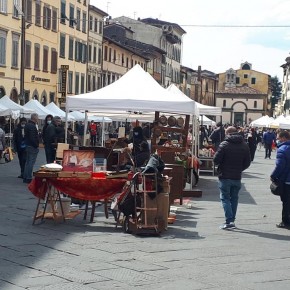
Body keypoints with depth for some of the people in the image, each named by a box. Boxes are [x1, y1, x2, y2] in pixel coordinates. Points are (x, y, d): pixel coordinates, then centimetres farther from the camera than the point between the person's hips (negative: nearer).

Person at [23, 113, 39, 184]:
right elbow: (33, 138, -25)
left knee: (27, 162, 16)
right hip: (32, 146, -10)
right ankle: (28, 178, -6)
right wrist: (36, 145, -16)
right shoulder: (33, 126, -19)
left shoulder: (27, 125, 13)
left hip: (27, 145, 10)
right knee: (31, 163, -7)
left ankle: (25, 177, 22)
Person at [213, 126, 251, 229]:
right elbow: (247, 162, 6)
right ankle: (232, 220, 17)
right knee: (234, 198, 15)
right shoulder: (244, 145, 4)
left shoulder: (224, 144, -11)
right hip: (237, 177, 4)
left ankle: (229, 221, -9)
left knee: (225, 198, 1)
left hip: (225, 176, -4)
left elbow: (216, 160, -14)